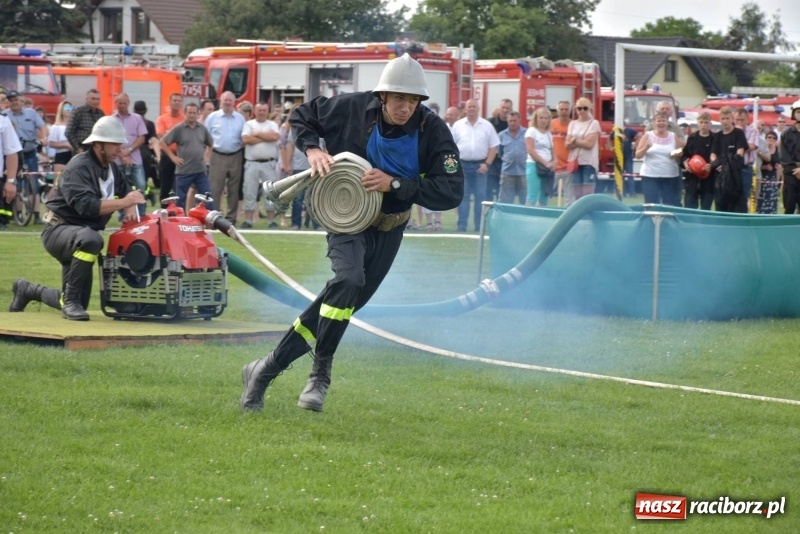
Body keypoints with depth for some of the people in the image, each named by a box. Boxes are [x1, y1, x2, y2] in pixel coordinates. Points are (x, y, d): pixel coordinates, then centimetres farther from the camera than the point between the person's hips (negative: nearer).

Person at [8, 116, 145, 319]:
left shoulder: (111, 167, 6)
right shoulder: (79, 167, -21)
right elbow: (85, 205, -34)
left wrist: (130, 209, -10)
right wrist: (123, 202, -38)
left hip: (80, 236, 9)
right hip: (58, 230, -9)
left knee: (78, 305, 10)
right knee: (91, 239, -43)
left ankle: (27, 290, 34)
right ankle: (70, 300, -30)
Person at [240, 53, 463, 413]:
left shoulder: (433, 131, -18)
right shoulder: (351, 109, -17)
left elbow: (452, 191, -22)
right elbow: (302, 117, 2)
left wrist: (395, 184, -30)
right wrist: (312, 150, -18)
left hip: (389, 228, 3)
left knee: (345, 302, 6)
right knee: (348, 279, -31)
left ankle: (267, 369, 19)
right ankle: (320, 373, -17)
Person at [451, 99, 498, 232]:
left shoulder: (487, 126, 4)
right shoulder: (458, 125, 6)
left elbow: (493, 147, 3)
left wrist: (487, 164, -6)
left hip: (480, 165, 0)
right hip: (462, 164, 0)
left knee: (480, 196, 0)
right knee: (463, 196, 1)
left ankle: (479, 226, 4)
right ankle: (461, 226, 2)